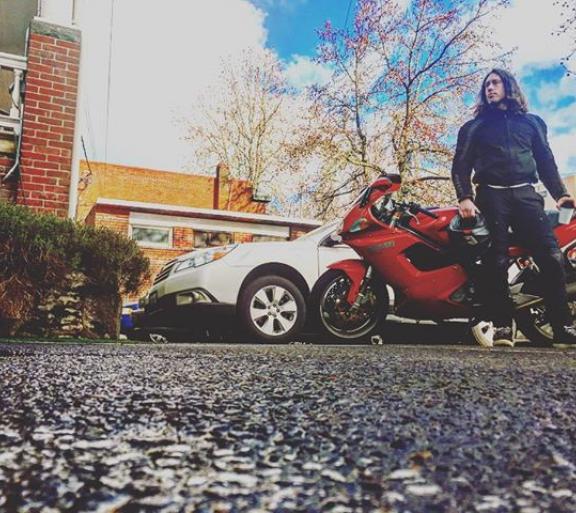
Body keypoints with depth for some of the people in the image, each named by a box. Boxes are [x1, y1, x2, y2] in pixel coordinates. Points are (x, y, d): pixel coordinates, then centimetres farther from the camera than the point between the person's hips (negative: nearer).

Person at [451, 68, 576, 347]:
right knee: (497, 262, -11)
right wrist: (464, 197, -8)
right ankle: (502, 326, -9)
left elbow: (546, 161, 20)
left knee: (551, 257, -13)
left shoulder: (532, 122, 24)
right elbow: (460, 165, 9)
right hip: (491, 196, -1)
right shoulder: (474, 127, 18)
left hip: (525, 195, 1)